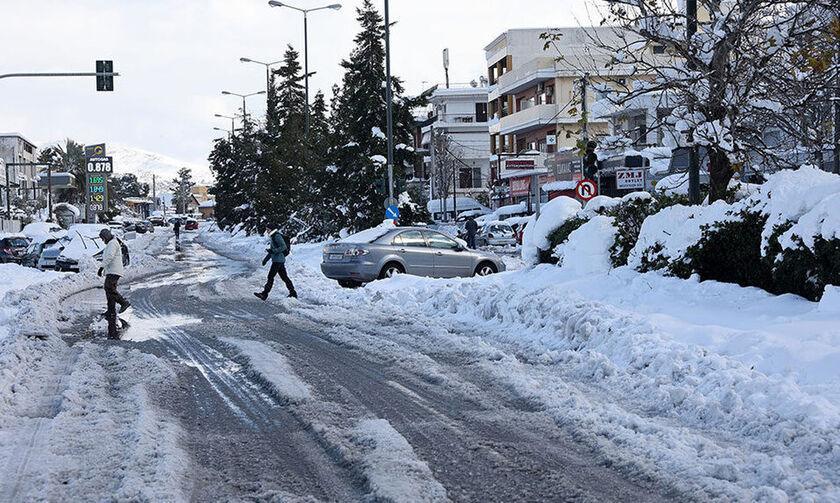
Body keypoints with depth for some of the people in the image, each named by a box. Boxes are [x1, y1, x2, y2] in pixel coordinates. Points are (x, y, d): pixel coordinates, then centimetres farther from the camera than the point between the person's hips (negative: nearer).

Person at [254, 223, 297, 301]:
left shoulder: (277, 236, -12)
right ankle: (293, 293, 15)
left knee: (270, 276, -10)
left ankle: (264, 294, -12)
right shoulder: (272, 237, 18)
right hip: (280, 260, 10)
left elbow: (284, 247, -20)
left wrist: (273, 251, -24)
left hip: (278, 260, -10)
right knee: (284, 277, 12)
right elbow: (272, 250, 26)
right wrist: (266, 258, 22)